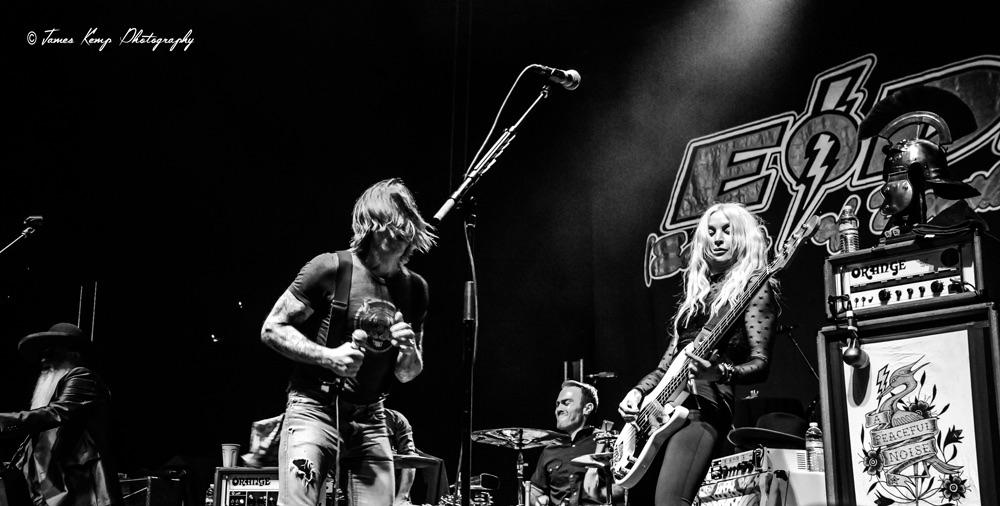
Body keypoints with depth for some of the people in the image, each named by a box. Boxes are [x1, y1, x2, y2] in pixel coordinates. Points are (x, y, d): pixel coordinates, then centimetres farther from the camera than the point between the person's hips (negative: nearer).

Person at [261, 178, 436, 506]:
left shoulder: (414, 288, 7)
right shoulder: (331, 269, -9)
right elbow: (272, 329, -5)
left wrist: (409, 350, -7)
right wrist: (329, 357, -17)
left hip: (370, 421, 5)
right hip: (314, 409, -5)